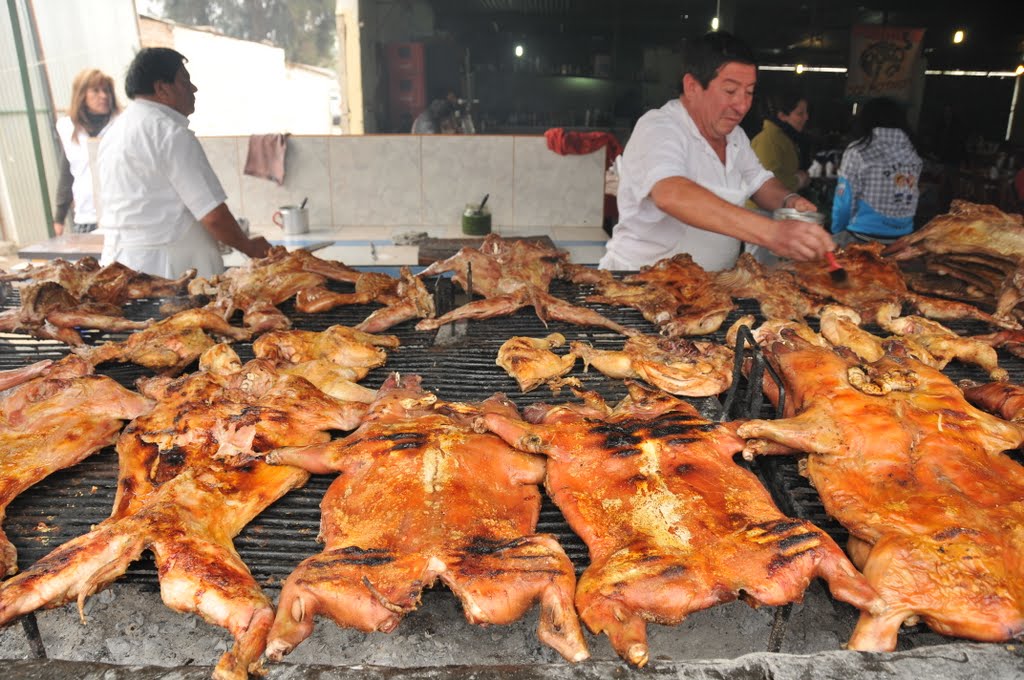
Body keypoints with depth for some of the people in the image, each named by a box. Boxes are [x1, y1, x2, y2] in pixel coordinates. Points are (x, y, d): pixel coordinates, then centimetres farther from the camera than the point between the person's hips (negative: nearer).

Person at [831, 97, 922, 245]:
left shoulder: (858, 152, -7)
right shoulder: (913, 155, 4)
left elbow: (844, 201, -5)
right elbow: (910, 200, 9)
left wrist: (838, 232, 11)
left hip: (861, 239, -4)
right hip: (902, 240, 5)